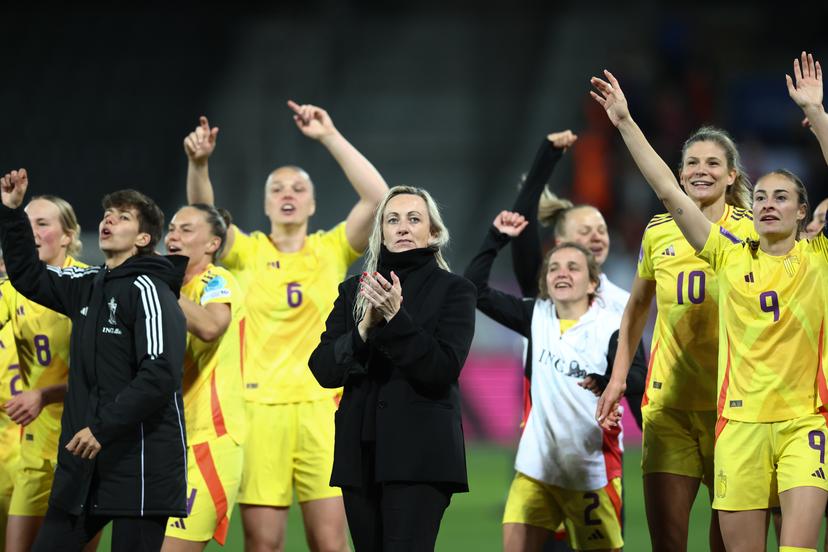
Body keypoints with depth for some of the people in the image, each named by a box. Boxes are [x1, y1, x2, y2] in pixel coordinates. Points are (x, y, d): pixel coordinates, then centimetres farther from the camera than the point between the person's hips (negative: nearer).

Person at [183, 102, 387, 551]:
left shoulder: (331, 251, 7)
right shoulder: (248, 253, 6)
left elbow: (377, 196, -7)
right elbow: (203, 211, -11)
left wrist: (330, 137, -11)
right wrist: (198, 163, -30)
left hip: (320, 409, 0)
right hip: (258, 409, 0)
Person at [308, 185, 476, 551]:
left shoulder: (454, 290, 2)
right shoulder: (354, 291, 13)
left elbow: (444, 369, -10)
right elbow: (322, 369, 3)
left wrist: (396, 318, -20)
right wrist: (364, 330, -14)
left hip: (418, 455, -5)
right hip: (361, 452, 5)